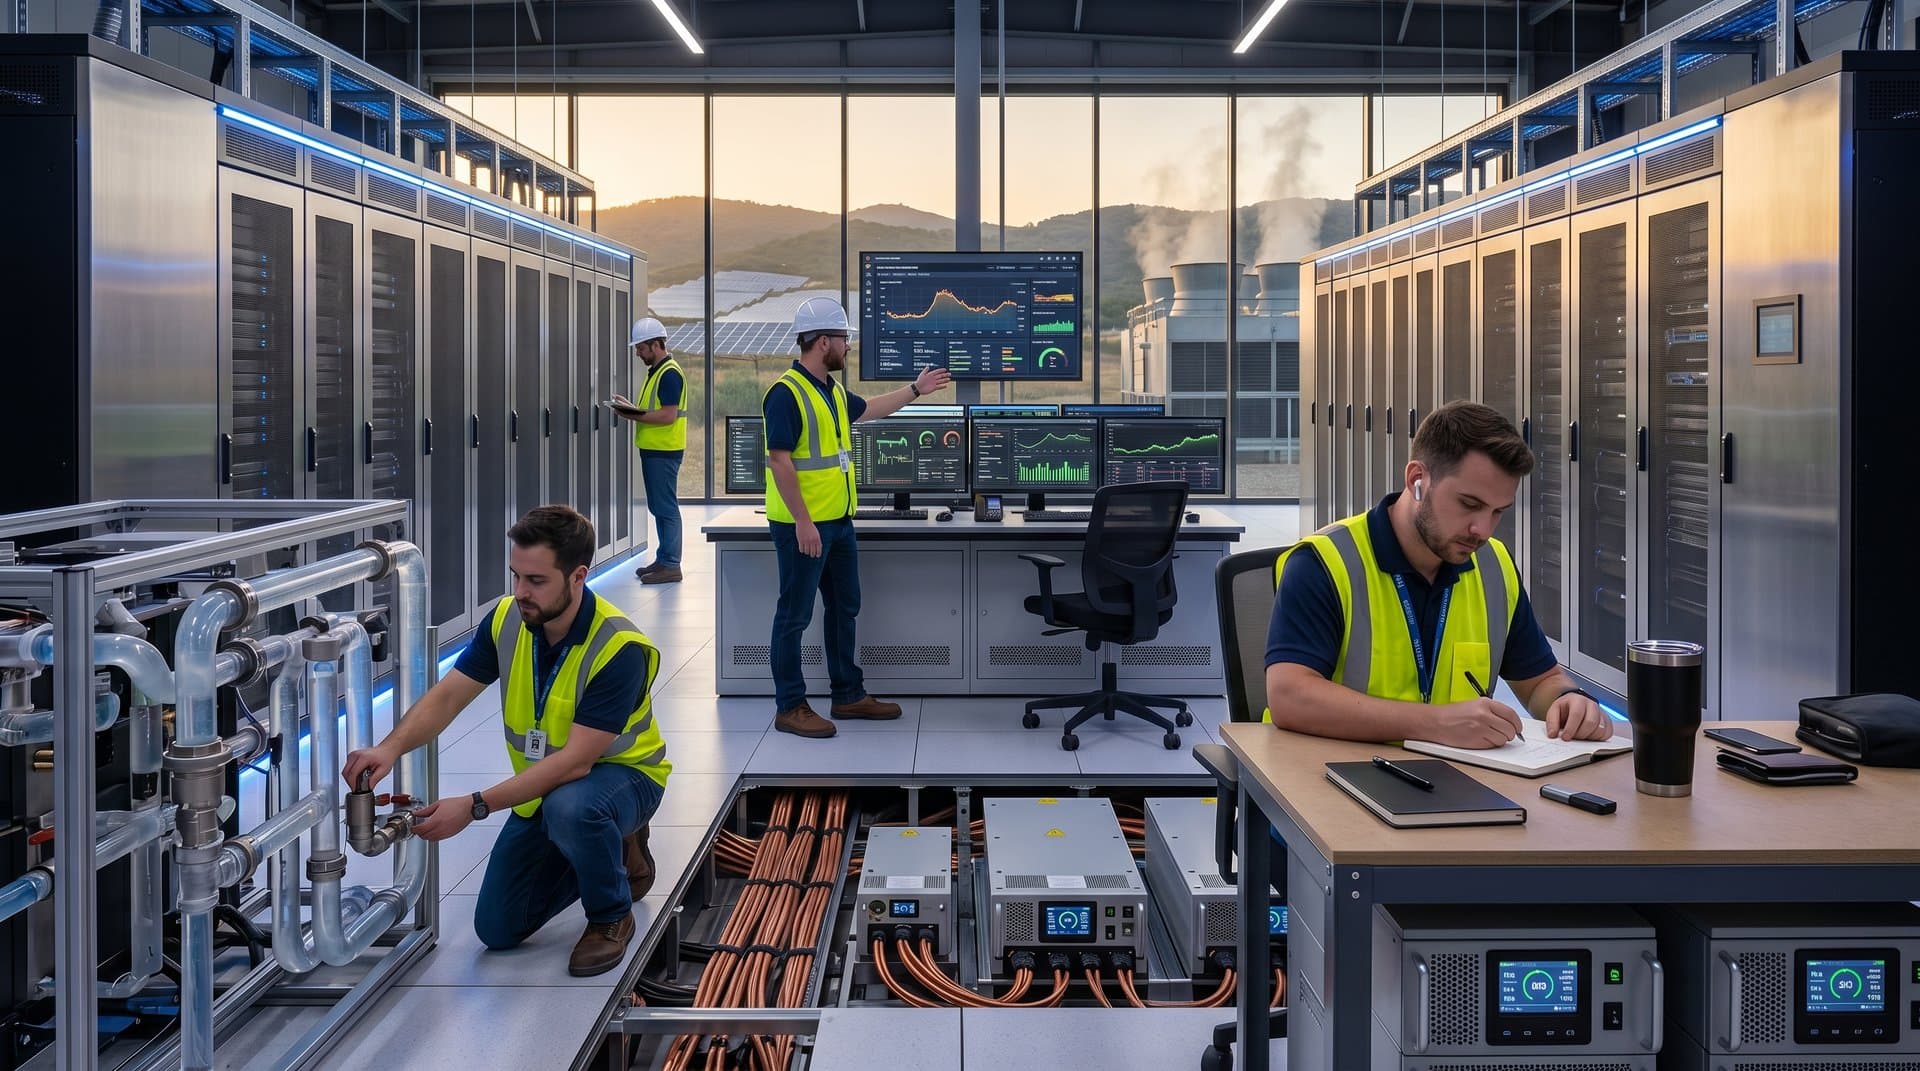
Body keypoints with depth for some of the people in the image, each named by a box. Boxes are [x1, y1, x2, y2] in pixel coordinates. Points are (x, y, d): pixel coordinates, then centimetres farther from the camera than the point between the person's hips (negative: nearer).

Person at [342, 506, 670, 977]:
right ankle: (610, 850, 24)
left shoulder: (619, 649, -31)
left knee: (570, 808, -41)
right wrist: (390, 748, -30)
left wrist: (475, 806, -39)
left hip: (621, 772, -6)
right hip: (542, 784, 6)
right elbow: (447, 696, -9)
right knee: (497, 929, 2)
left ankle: (611, 916, -10)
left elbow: (576, 761, -34)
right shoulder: (506, 619, -12)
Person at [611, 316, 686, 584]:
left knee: (666, 509, -6)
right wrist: (632, 409, 5)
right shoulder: (656, 371, 17)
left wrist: (634, 415, -17)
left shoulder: (669, 373, -15)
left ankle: (670, 566, -3)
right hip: (653, 450, 10)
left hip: (664, 452, -10)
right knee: (659, 508, 14)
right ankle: (663, 560, 21)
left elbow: (668, 415, -22)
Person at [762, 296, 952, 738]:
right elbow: (780, 461, -22)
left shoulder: (831, 390, 11)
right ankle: (790, 707, 7)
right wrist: (802, 521, -24)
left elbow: (868, 409, 33)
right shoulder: (786, 394, -17)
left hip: (839, 521, 10)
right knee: (795, 615, -1)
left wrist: (916, 389, 37)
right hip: (804, 526, -10)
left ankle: (849, 695, 27)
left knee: (844, 608, 16)